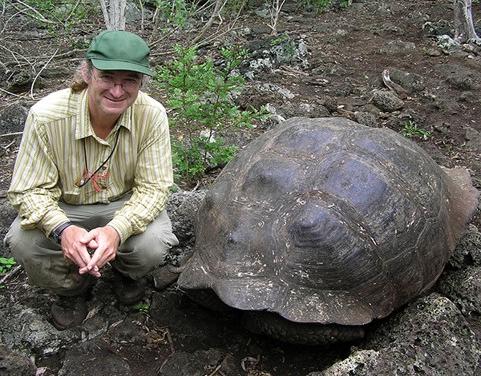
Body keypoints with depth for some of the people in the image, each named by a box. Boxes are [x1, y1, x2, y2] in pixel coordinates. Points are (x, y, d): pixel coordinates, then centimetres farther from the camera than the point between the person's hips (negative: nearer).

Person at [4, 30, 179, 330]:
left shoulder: (152, 115, -24)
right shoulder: (46, 115, -27)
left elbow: (153, 187, -19)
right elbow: (30, 190, -19)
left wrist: (117, 229, -39)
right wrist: (62, 229, -40)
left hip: (125, 204, 0)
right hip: (64, 207, 0)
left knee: (153, 244, -29)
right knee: (23, 241, -28)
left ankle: (126, 272, 12)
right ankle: (73, 286, 8)